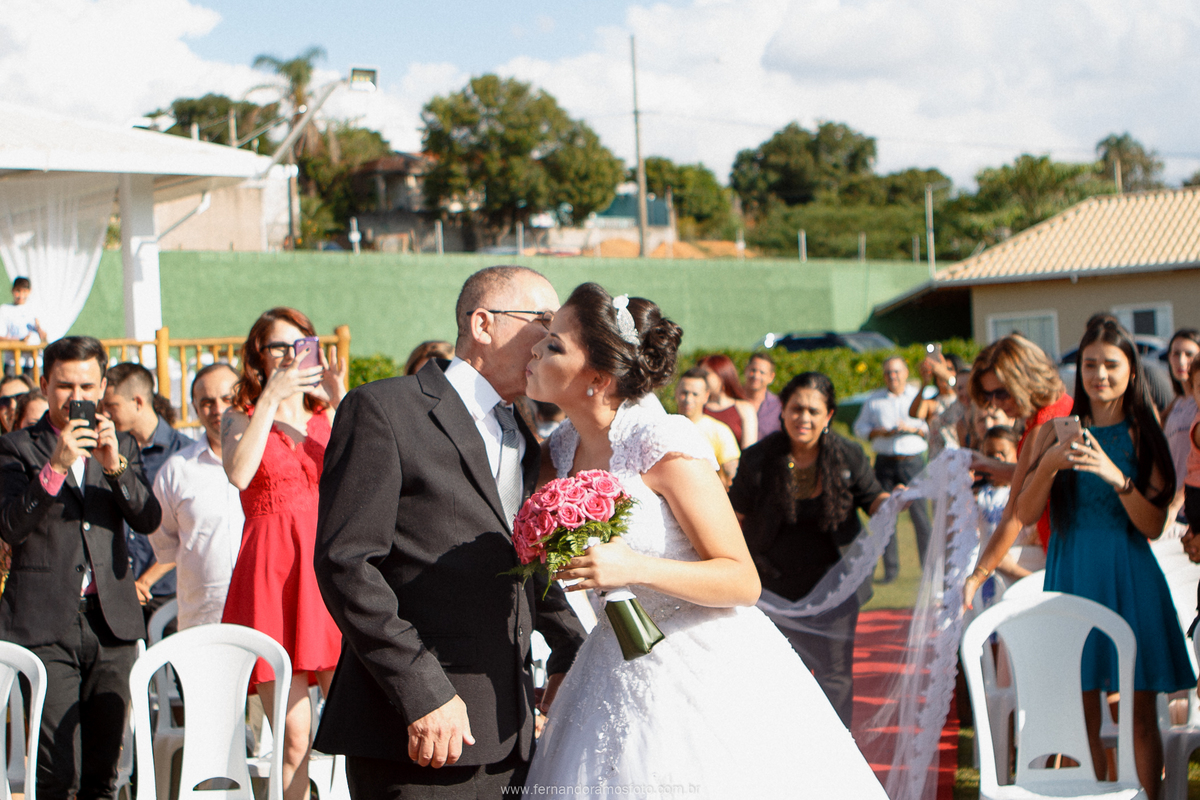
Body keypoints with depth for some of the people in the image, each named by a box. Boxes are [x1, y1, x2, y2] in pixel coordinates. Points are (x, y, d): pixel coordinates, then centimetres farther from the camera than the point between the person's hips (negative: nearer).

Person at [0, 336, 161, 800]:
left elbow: (148, 520, 2)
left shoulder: (122, 447, 15)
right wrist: (55, 467, -19)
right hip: (46, 625, -3)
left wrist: (115, 464, -13)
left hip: (111, 621, 4)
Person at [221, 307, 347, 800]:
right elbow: (239, 474, -14)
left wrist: (341, 403, -8)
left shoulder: (329, 417, 17)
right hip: (272, 574, -2)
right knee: (294, 739, -4)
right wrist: (271, 397, -12)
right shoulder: (240, 418, 10)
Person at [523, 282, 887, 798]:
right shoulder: (560, 449, 2)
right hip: (619, 674, 6)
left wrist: (634, 569, -29)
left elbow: (744, 582, -18)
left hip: (706, 673, -6)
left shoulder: (665, 445, -19)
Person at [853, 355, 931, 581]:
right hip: (885, 462, 2)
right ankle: (890, 568, 5)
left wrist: (912, 429, -12)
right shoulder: (874, 400, 13)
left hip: (913, 461, -2)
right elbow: (860, 427, 12)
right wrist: (882, 432, -4)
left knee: (919, 514, -7)